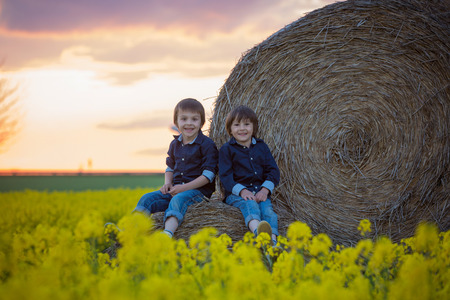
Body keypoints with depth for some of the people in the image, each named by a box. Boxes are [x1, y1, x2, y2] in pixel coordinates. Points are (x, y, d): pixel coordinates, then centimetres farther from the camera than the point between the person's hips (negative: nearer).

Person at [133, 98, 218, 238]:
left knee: (178, 200, -36)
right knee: (147, 198, -11)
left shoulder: (207, 145, -8)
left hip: (199, 190, -7)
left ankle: (168, 233, -57)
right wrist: (167, 184, 4)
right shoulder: (175, 144, 14)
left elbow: (209, 174, -13)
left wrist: (184, 187, -18)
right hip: (177, 189, 7)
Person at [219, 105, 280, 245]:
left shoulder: (261, 146, 18)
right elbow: (225, 176, -2)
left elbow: (273, 171, 11)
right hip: (236, 193, -3)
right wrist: (242, 191, -20)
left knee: (267, 208, -29)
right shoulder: (226, 149, 8)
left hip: (260, 192, 4)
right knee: (249, 204, -36)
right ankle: (258, 231, -68)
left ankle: (272, 240, -54)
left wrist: (265, 190, -9)